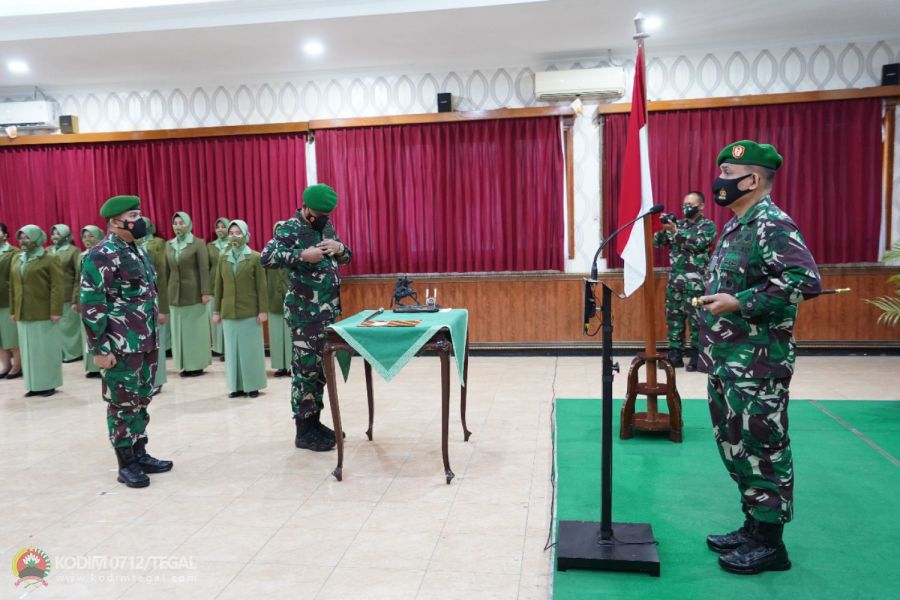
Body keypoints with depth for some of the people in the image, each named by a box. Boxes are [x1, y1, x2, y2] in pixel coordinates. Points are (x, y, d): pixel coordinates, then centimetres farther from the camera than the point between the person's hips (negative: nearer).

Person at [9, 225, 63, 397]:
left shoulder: (49, 259, -6)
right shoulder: (17, 261, 13)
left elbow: (57, 287, -12)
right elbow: (13, 288, 15)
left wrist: (56, 311, -17)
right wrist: (13, 311, 12)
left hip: (43, 314, -6)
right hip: (23, 314, 6)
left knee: (46, 349, 2)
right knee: (29, 350, 9)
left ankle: (49, 384, 11)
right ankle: (35, 385, 17)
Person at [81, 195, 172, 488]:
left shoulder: (138, 250, 13)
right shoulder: (101, 256, -14)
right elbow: (91, 306, -17)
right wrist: (99, 349, -17)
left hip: (147, 342, 8)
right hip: (121, 346, -8)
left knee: (142, 400, 15)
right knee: (123, 403, 3)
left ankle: (140, 454, 27)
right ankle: (127, 464, 14)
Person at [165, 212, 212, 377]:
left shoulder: (198, 244, -4)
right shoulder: (168, 245, 10)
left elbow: (204, 269, -8)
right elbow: (166, 270, 10)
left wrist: (205, 292, -14)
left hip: (194, 293, -5)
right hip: (175, 294, 5)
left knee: (195, 329, 2)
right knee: (179, 330, 6)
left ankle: (197, 365, 8)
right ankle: (185, 364, 13)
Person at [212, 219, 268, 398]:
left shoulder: (255, 257, -3)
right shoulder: (223, 258, 8)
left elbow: (261, 286, -4)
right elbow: (219, 286, 9)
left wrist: (263, 310, -9)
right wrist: (217, 311, 7)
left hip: (250, 311, -3)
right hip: (229, 311, 3)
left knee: (251, 348, 2)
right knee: (233, 348, 6)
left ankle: (253, 385, 11)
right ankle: (237, 385, 14)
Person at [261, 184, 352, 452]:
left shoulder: (326, 226, 13)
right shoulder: (291, 229, -11)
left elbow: (345, 259, 20)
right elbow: (266, 257, -23)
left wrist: (340, 248, -3)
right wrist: (303, 255, -30)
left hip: (328, 310, 8)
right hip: (305, 313, -8)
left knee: (322, 367, 13)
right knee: (306, 368, -3)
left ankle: (314, 421, 25)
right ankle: (304, 431, 6)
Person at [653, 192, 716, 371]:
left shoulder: (708, 226, 0)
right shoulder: (678, 224, 15)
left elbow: (698, 243, -18)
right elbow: (657, 242, 10)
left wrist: (675, 230, -23)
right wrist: (663, 227, -9)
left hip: (696, 284, -5)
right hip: (674, 281, 5)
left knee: (697, 320, -1)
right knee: (673, 318, 6)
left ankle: (696, 356, 7)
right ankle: (675, 355, 14)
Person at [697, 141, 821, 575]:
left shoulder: (773, 225, -15)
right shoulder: (737, 226, 15)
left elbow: (805, 280, -26)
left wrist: (739, 302, -25)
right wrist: (715, 301, 13)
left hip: (757, 365, -10)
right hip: (728, 362, 10)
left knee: (762, 449, 1)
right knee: (736, 447, 16)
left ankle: (770, 543, 14)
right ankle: (753, 527, 30)